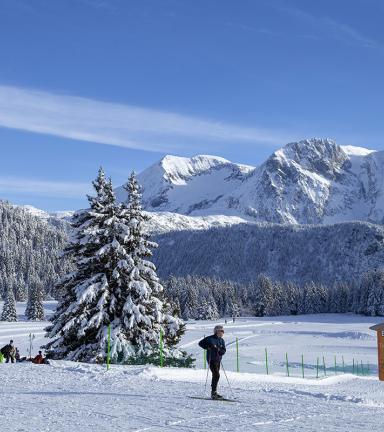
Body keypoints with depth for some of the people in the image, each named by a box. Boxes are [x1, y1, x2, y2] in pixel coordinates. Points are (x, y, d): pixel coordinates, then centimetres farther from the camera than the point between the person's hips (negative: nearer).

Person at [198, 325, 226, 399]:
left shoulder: (222, 340, 8)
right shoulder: (210, 339, -9)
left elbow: (224, 351, 5)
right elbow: (200, 343, -1)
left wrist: (218, 350, -16)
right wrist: (207, 347, -17)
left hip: (218, 360, 7)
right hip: (211, 360, -7)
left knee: (215, 376, 12)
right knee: (217, 375, -15)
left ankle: (214, 392, 21)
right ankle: (213, 393, -9)